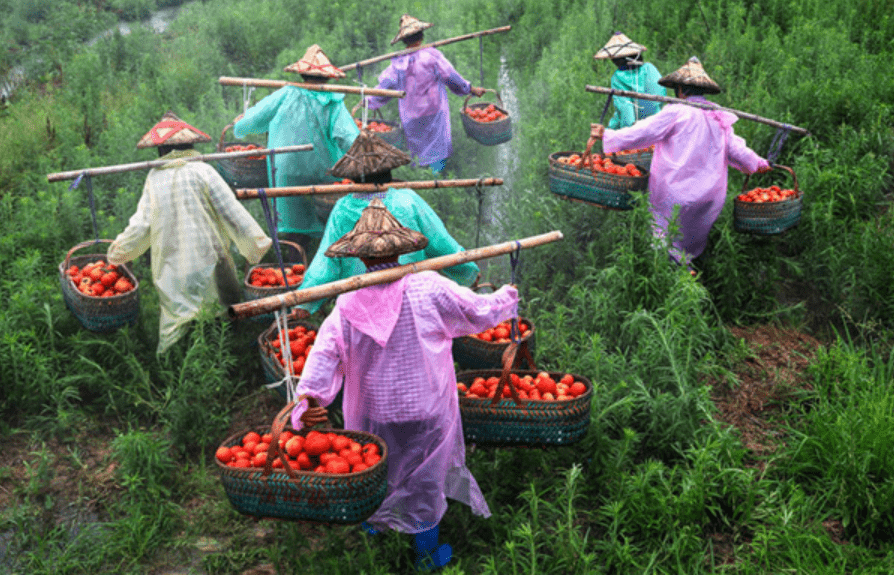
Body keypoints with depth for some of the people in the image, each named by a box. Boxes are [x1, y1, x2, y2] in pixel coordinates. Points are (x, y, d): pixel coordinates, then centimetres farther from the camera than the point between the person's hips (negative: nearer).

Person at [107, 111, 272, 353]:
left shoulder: (155, 178, 5)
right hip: (207, 261, -4)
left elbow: (141, 224, 5)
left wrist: (119, 251, 20)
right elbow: (232, 212, -5)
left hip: (170, 268, 4)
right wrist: (257, 243, 5)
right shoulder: (202, 172, -5)